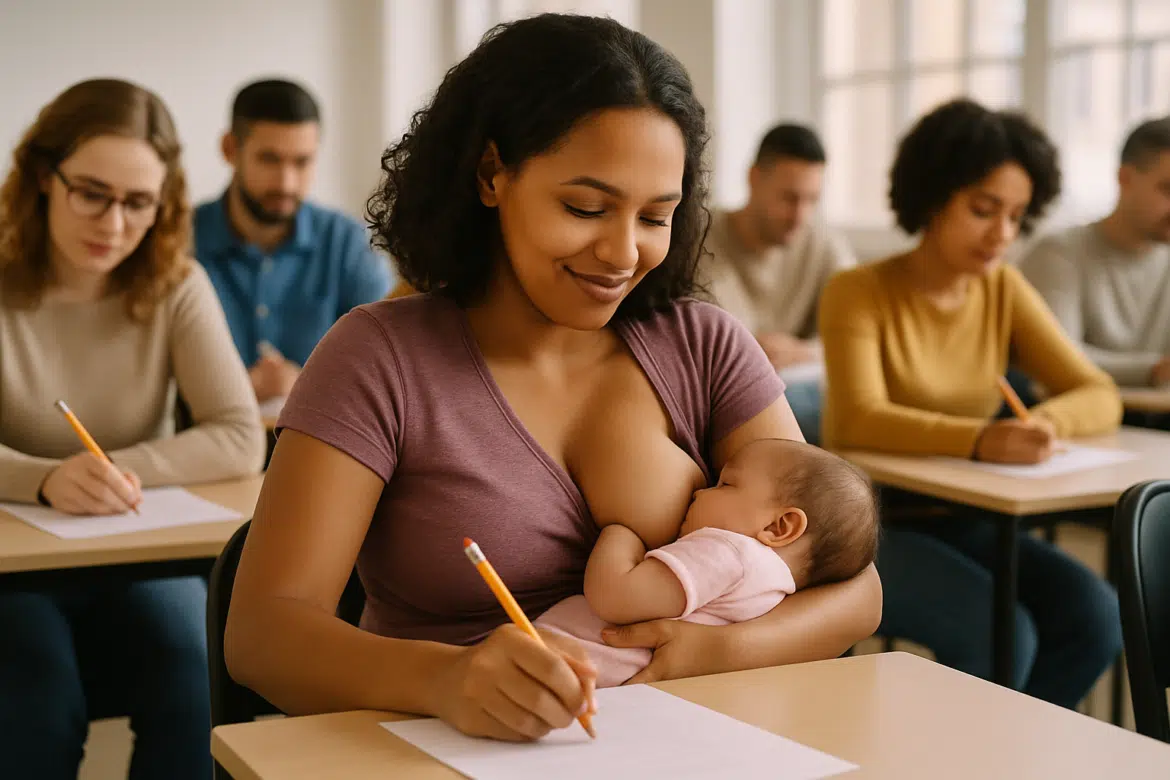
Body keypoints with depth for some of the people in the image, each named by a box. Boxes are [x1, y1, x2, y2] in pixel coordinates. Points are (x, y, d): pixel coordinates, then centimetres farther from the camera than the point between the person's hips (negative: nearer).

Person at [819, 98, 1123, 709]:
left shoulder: (1004, 289, 5)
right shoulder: (858, 292, -10)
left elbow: (1100, 396, -1)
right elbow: (859, 421, -25)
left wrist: (1048, 421, -25)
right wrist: (980, 441, -42)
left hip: (963, 522, 5)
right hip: (869, 524, -5)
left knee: (1094, 616, -18)